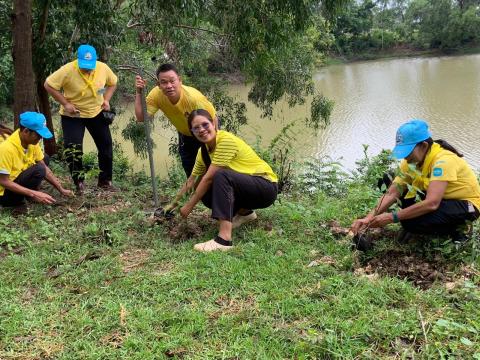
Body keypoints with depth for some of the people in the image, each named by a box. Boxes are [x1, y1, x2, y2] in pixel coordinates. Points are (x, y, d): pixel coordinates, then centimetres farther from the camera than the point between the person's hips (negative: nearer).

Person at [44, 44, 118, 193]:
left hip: (97, 112, 4)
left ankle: (105, 181, 23)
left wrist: (106, 100, -7)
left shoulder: (103, 68, -13)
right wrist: (65, 103, -20)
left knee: (106, 146, 7)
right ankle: (79, 183, 7)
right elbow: (49, 85, -17)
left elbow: (113, 83, 7)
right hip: (73, 115, -3)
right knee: (73, 150, -9)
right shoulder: (68, 70, -24)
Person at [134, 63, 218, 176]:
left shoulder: (194, 97, -38)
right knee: (190, 174, 13)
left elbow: (213, 119, -25)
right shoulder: (156, 94, -27)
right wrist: (139, 93, -38)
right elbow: (141, 117, -29)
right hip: (185, 134, 4)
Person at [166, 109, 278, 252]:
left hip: (266, 187, -8)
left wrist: (189, 206, -15)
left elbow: (209, 178, -23)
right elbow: (191, 180, 10)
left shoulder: (226, 140, -23)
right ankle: (244, 212, 13)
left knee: (221, 176, -32)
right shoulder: (203, 150, 3)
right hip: (246, 188, 8)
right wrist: (173, 204, 9)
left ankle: (224, 239, -40)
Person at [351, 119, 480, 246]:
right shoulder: (411, 161, -9)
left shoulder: (443, 161, -31)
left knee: (411, 222, -29)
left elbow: (431, 203, -38)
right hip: (442, 200, 7)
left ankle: (455, 230, -4)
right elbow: (391, 193, -12)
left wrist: (392, 217, -36)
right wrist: (369, 218, -26)